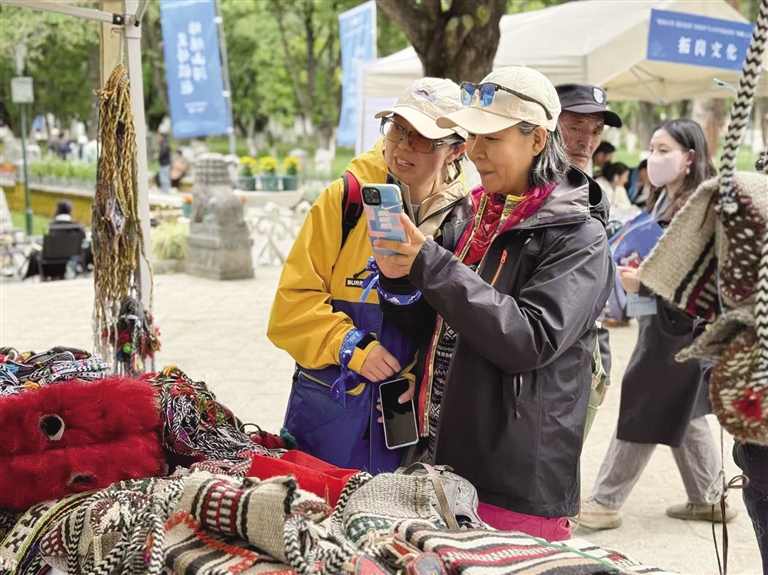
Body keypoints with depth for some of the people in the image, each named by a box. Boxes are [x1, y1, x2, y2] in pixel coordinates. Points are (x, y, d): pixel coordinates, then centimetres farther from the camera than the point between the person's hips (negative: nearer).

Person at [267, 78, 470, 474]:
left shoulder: (465, 217, -2)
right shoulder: (346, 198, -6)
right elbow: (294, 300, -5)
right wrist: (351, 347, -16)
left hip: (409, 413, 1)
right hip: (331, 406, -1)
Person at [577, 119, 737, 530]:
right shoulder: (664, 199, 10)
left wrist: (643, 282, -25)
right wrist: (631, 271, 4)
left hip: (679, 323, -9)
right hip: (662, 319, 9)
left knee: (644, 410, -2)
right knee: (680, 411, 16)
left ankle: (605, 503, 6)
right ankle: (708, 499, 26)